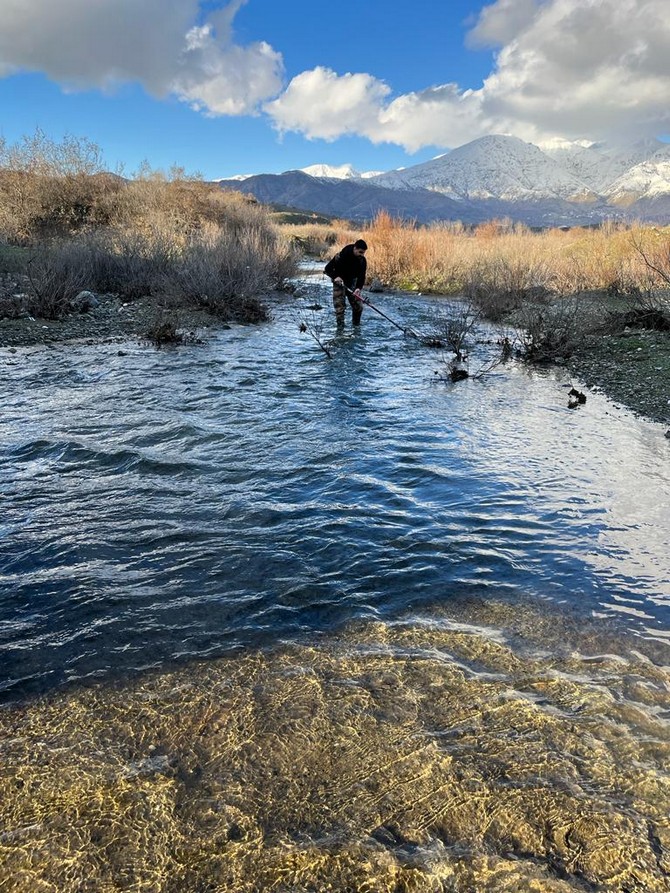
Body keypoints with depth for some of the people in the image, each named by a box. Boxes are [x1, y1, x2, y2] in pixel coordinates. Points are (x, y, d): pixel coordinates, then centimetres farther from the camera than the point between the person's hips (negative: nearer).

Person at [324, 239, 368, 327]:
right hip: (339, 281, -4)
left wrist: (358, 288, -31)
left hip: (352, 282, 4)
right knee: (339, 304, -12)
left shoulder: (362, 261, -13)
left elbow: (362, 276, -14)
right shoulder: (341, 256, -25)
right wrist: (335, 277, -31)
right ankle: (340, 323, -3)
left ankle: (356, 324, 19)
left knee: (358, 305, 1)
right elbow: (327, 268, -16)